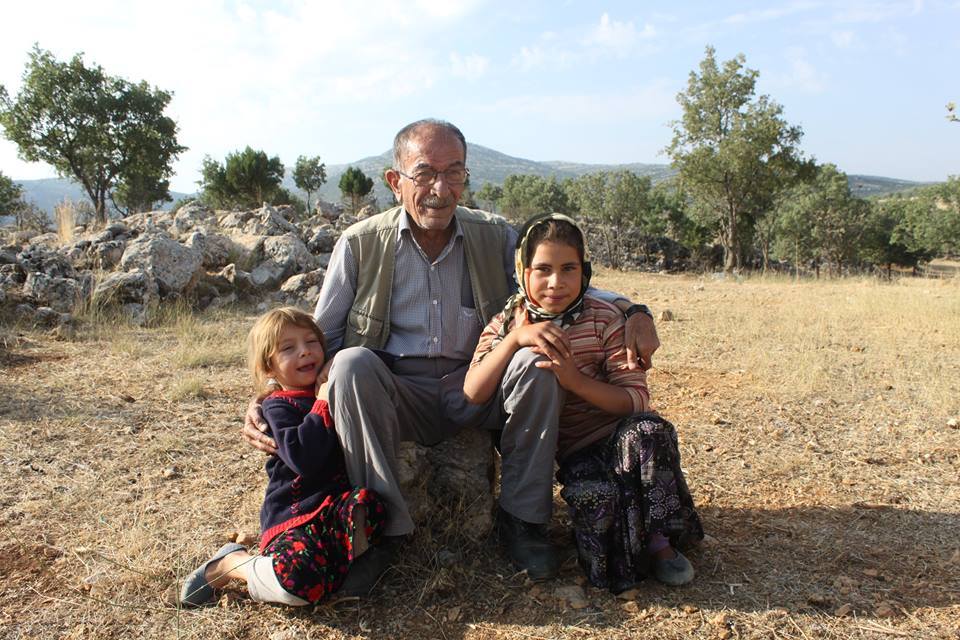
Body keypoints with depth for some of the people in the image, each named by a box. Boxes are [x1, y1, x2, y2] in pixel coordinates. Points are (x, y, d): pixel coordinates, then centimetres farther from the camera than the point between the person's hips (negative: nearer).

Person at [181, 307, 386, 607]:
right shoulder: (278, 406, -1)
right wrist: (324, 405, -15)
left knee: (366, 502, -34)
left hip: (338, 501, 3)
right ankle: (230, 564, -1)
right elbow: (302, 458, -20)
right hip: (293, 512, -3)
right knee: (298, 580, -30)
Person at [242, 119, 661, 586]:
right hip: (393, 398, -1)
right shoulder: (360, 244, -1)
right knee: (352, 363, -31)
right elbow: (318, 338, 3)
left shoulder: (496, 237, 3)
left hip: (476, 393, 2)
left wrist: (630, 310, -16)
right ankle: (381, 524, -19)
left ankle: (521, 517, -10)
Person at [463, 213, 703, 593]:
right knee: (593, 491, -33)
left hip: (614, 431, 1)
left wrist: (576, 379, -27)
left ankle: (658, 538, -11)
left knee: (650, 430, -34)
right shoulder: (506, 323, 0)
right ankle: (622, 562, -1)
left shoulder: (604, 319, -5)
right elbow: (474, 394, -16)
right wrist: (516, 338, -26)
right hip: (569, 450, 0)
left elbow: (637, 399, -12)